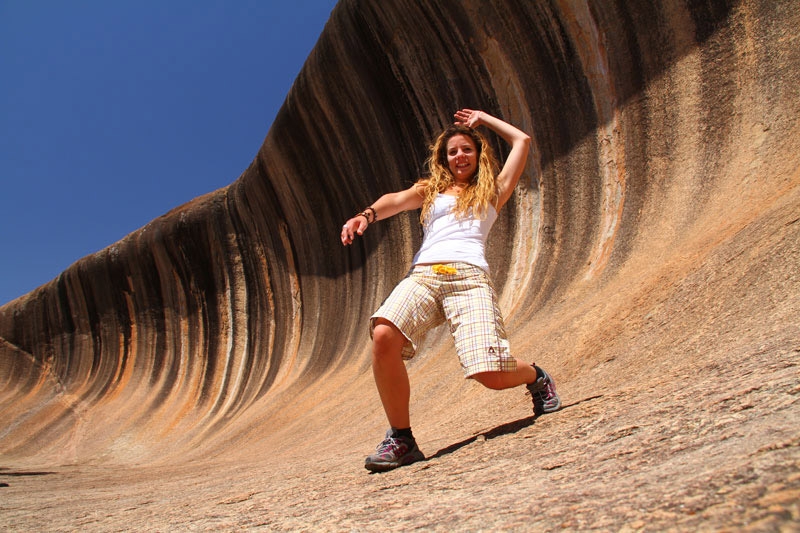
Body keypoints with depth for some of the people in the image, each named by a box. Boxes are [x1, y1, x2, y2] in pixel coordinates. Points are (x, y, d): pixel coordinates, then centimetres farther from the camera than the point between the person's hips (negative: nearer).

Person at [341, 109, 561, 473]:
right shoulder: (430, 189, 28)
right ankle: (401, 439, -12)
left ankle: (536, 377, 20)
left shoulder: (492, 191, 26)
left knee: (491, 374, -18)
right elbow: (397, 200, 7)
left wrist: (482, 119, 37)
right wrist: (367, 214, -13)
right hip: (422, 275, 2)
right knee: (383, 336, -30)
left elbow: (522, 141, 28)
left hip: (469, 277, -1)